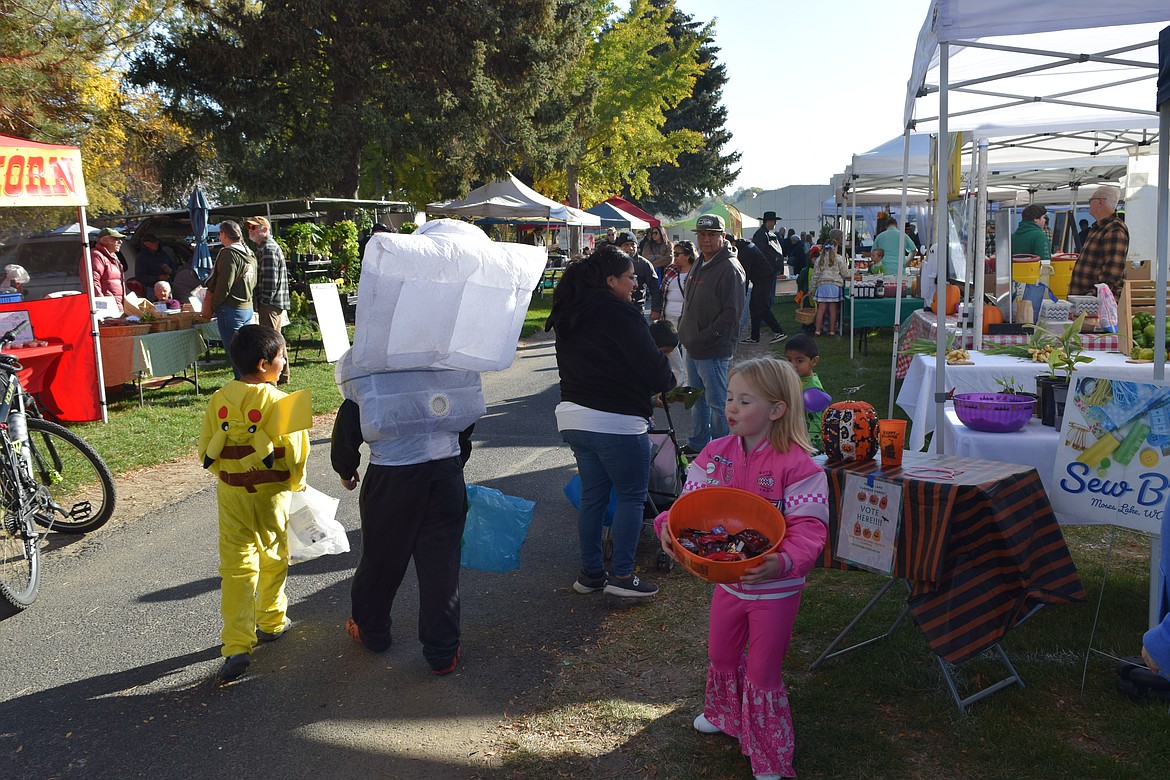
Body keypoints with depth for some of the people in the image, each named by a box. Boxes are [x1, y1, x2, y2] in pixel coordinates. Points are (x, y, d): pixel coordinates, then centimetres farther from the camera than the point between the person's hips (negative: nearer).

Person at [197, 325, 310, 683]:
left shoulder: (218, 401, -4)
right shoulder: (279, 403, -17)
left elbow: (206, 453, 2)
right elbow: (295, 451, -13)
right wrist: (296, 482, 7)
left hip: (231, 495, 3)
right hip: (270, 494, -3)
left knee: (236, 566, 4)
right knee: (273, 559, 18)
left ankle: (236, 646, -1)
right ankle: (271, 622, 34)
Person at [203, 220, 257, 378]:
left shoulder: (228, 253, -13)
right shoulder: (249, 254, 14)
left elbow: (223, 285, -16)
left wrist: (213, 307, -6)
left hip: (231, 310, -9)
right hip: (247, 307, 9)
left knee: (234, 352, -4)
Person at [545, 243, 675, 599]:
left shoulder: (568, 315, 12)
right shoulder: (621, 313, -15)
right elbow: (652, 366, -15)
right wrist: (666, 381, 8)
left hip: (573, 416, 8)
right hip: (616, 421, -8)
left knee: (592, 495, 15)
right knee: (631, 496, 5)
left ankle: (591, 573, 22)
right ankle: (621, 575, 6)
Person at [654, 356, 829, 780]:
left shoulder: (797, 464, -23)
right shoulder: (716, 454, -7)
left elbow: (809, 530, -25)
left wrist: (783, 562, -42)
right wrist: (669, 525, -26)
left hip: (775, 589, -5)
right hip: (726, 581, 5)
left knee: (762, 673, 9)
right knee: (721, 655, 26)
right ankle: (724, 714, 57)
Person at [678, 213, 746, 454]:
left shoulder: (729, 269, -15)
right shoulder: (698, 267, 14)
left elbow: (732, 313, -20)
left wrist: (703, 337, -21)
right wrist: (684, 331, 12)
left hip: (714, 351, -9)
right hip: (692, 349, 9)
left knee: (717, 402, -1)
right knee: (697, 400, 20)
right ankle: (698, 444, 34)